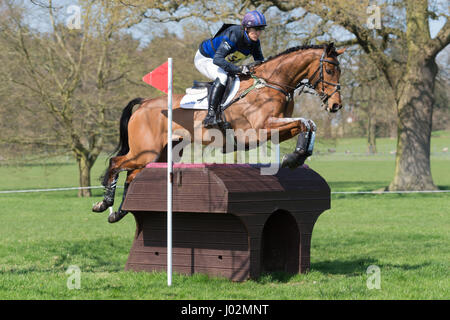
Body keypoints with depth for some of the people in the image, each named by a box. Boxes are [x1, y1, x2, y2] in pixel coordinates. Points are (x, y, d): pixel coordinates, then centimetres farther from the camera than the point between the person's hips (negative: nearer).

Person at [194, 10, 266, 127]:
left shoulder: (254, 42, -11)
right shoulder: (233, 35, -34)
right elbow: (217, 59, -42)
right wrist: (238, 69, -50)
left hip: (223, 63, 9)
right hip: (204, 59, -9)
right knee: (222, 77, -34)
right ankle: (210, 116, -38)